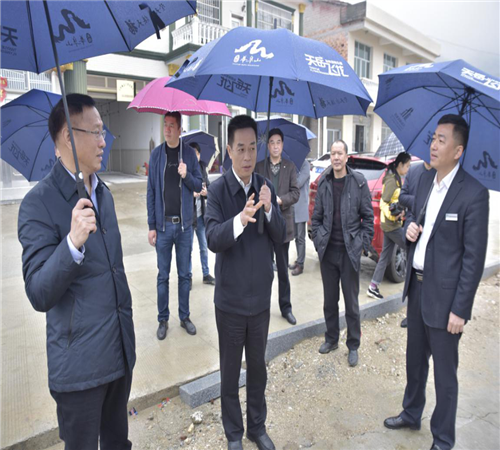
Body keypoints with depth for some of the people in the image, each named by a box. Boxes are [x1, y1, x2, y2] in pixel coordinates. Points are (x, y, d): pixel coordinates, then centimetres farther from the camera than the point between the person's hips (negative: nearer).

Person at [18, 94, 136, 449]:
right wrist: (73, 242, -35)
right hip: (80, 362, -6)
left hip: (121, 351, 6)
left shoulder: (103, 191, 7)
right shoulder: (39, 202, -16)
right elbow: (39, 296, -19)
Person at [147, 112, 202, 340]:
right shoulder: (156, 154, -1)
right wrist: (151, 226, -2)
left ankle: (184, 317, 26)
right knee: (163, 276, 8)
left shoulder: (189, 153, 1)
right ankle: (163, 319, 23)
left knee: (184, 274, 11)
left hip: (184, 224, 1)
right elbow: (151, 191, 0)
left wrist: (187, 175, -18)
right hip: (163, 225, -1)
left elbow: (198, 186, 4)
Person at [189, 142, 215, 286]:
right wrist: (191, 193, -23)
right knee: (188, 248, 8)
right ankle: (188, 276, 24)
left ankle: (206, 274, 28)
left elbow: (208, 185, 9)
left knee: (204, 246, 14)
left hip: (201, 213, 5)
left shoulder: (202, 167, 3)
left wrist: (206, 191, -13)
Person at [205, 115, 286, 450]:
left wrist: (269, 209, -21)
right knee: (231, 371, 14)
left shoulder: (267, 187, -1)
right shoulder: (218, 190, -12)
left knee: (258, 367, 20)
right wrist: (241, 219, -40)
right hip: (231, 299, -3)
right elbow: (213, 239, -22)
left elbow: (280, 237, -2)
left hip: (261, 297, 3)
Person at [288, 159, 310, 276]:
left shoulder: (305, 164, -9)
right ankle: (298, 261, 25)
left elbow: (298, 183, -18)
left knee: (300, 237, -1)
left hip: (301, 207, -7)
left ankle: (300, 264, 6)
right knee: (296, 236, 14)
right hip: (292, 206, 7)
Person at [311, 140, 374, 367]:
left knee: (351, 302, 8)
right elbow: (317, 216, 9)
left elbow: (368, 216, -1)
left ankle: (353, 346, 25)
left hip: (350, 251, -3)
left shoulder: (359, 182, -5)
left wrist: (363, 243, -4)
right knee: (329, 300, 15)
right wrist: (318, 240, 3)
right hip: (328, 251, 3)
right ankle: (331, 339, 33)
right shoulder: (323, 182, 3)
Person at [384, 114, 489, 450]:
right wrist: (410, 226, -6)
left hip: (444, 294, -7)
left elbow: (474, 257, -16)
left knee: (444, 372, 10)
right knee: (415, 359, 23)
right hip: (416, 285, 7)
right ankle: (412, 414, 45)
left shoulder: (474, 193, -16)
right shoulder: (425, 181, 5)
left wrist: (460, 309, -16)